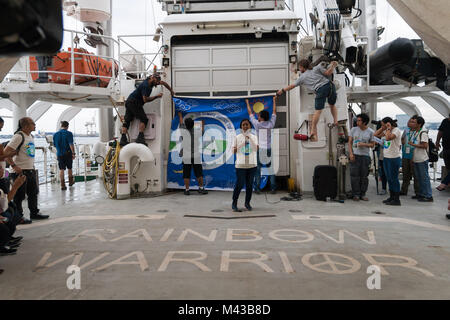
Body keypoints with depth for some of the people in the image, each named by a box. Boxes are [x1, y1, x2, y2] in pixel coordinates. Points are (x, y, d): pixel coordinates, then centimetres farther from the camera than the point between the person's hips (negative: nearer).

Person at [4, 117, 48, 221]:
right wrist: (14, 166, -21)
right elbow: (6, 152, -19)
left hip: (31, 170, 8)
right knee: (19, 196, 2)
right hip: (21, 171, -8)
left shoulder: (31, 136, 11)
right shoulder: (19, 136, -15)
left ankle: (34, 213, 26)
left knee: (33, 193, 15)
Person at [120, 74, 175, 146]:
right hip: (134, 102, -9)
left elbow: (163, 83, 25)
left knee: (127, 120, 1)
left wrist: (171, 91, 31)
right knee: (144, 119, -9)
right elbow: (145, 99, -22)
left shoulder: (151, 82, 10)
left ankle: (123, 139, -3)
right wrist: (156, 96, -14)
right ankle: (140, 137, -17)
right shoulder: (145, 86, -19)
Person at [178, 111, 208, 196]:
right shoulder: (197, 132, 0)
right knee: (199, 174, 9)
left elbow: (181, 124, 16)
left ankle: (187, 190, 6)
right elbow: (202, 132, 24)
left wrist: (180, 116, 34)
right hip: (196, 157, 1)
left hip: (186, 157, -1)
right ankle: (201, 188, 12)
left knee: (186, 175, 4)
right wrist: (202, 125, 43)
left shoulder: (183, 132, -4)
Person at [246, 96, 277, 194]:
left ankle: (257, 188, 3)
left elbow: (250, 113, 8)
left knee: (257, 169, 3)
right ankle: (273, 188, 7)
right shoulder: (270, 124, 0)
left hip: (259, 150, -2)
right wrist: (274, 101, 28)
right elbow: (274, 112, 15)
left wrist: (247, 103, 23)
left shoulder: (257, 124, -5)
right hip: (269, 149, 2)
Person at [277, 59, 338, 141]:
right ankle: (335, 121, 13)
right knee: (332, 105, 25)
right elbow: (328, 73, 10)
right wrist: (333, 65, 25)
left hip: (320, 90, -3)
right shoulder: (317, 68, 19)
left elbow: (292, 86, 23)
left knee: (318, 110, -1)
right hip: (329, 85, 3)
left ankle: (313, 130, -4)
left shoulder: (302, 77, 17)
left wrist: (282, 90, 34)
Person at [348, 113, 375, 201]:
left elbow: (372, 144, 5)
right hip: (355, 155, 0)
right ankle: (356, 194, 9)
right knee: (354, 176, -1)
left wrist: (364, 144, -14)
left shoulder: (370, 132, 2)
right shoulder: (354, 129, 4)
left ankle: (363, 194, 18)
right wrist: (351, 153, -6)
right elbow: (349, 142, 5)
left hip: (365, 156, 0)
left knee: (364, 176, 5)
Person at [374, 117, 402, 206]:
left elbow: (388, 138, -28)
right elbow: (376, 135, 14)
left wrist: (388, 129, -15)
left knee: (394, 178, -5)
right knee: (389, 178, 13)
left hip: (395, 158, -9)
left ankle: (397, 200, 2)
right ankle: (391, 197, 24)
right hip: (386, 157, 9)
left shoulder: (396, 130, -12)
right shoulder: (386, 131, 13)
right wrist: (382, 128, 7)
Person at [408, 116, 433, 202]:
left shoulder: (423, 133, -16)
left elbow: (425, 146, -25)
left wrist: (413, 144, -17)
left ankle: (428, 196, 6)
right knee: (419, 178, 16)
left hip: (422, 160, -9)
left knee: (424, 177, -2)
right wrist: (412, 157, 17)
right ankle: (421, 194, 27)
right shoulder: (415, 132, 12)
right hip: (416, 159, 9)